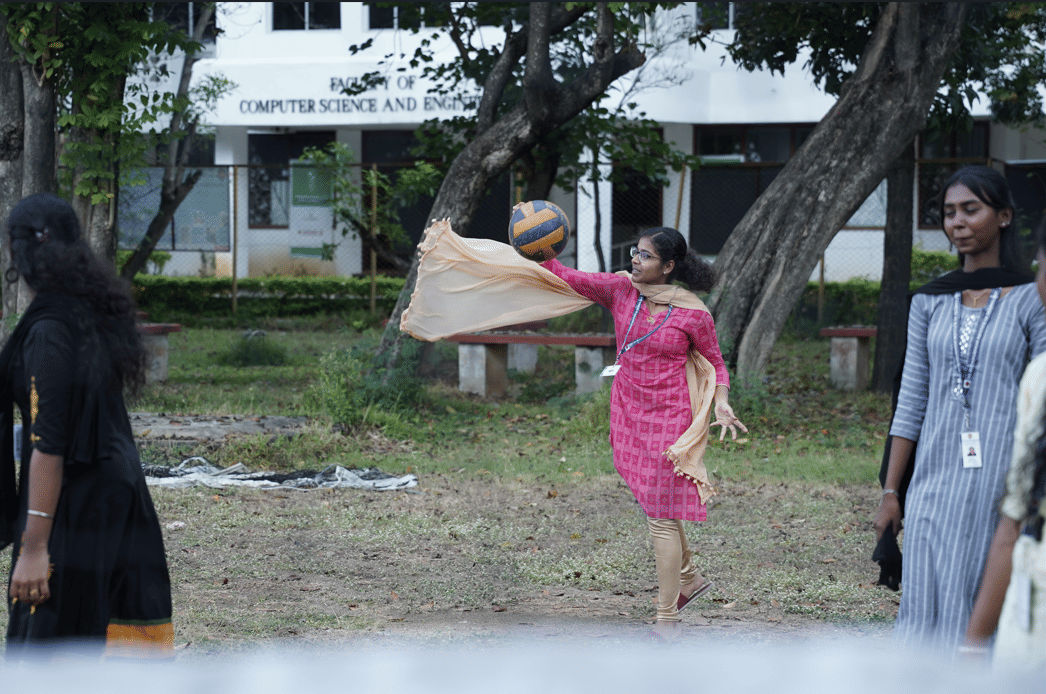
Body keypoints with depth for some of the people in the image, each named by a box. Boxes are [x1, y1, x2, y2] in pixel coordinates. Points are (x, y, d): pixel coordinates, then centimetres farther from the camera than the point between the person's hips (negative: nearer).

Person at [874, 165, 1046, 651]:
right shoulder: (930, 302, 11)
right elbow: (911, 403, 12)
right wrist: (890, 492, 8)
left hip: (1003, 480, -4)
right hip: (935, 480, 4)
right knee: (924, 615, 0)